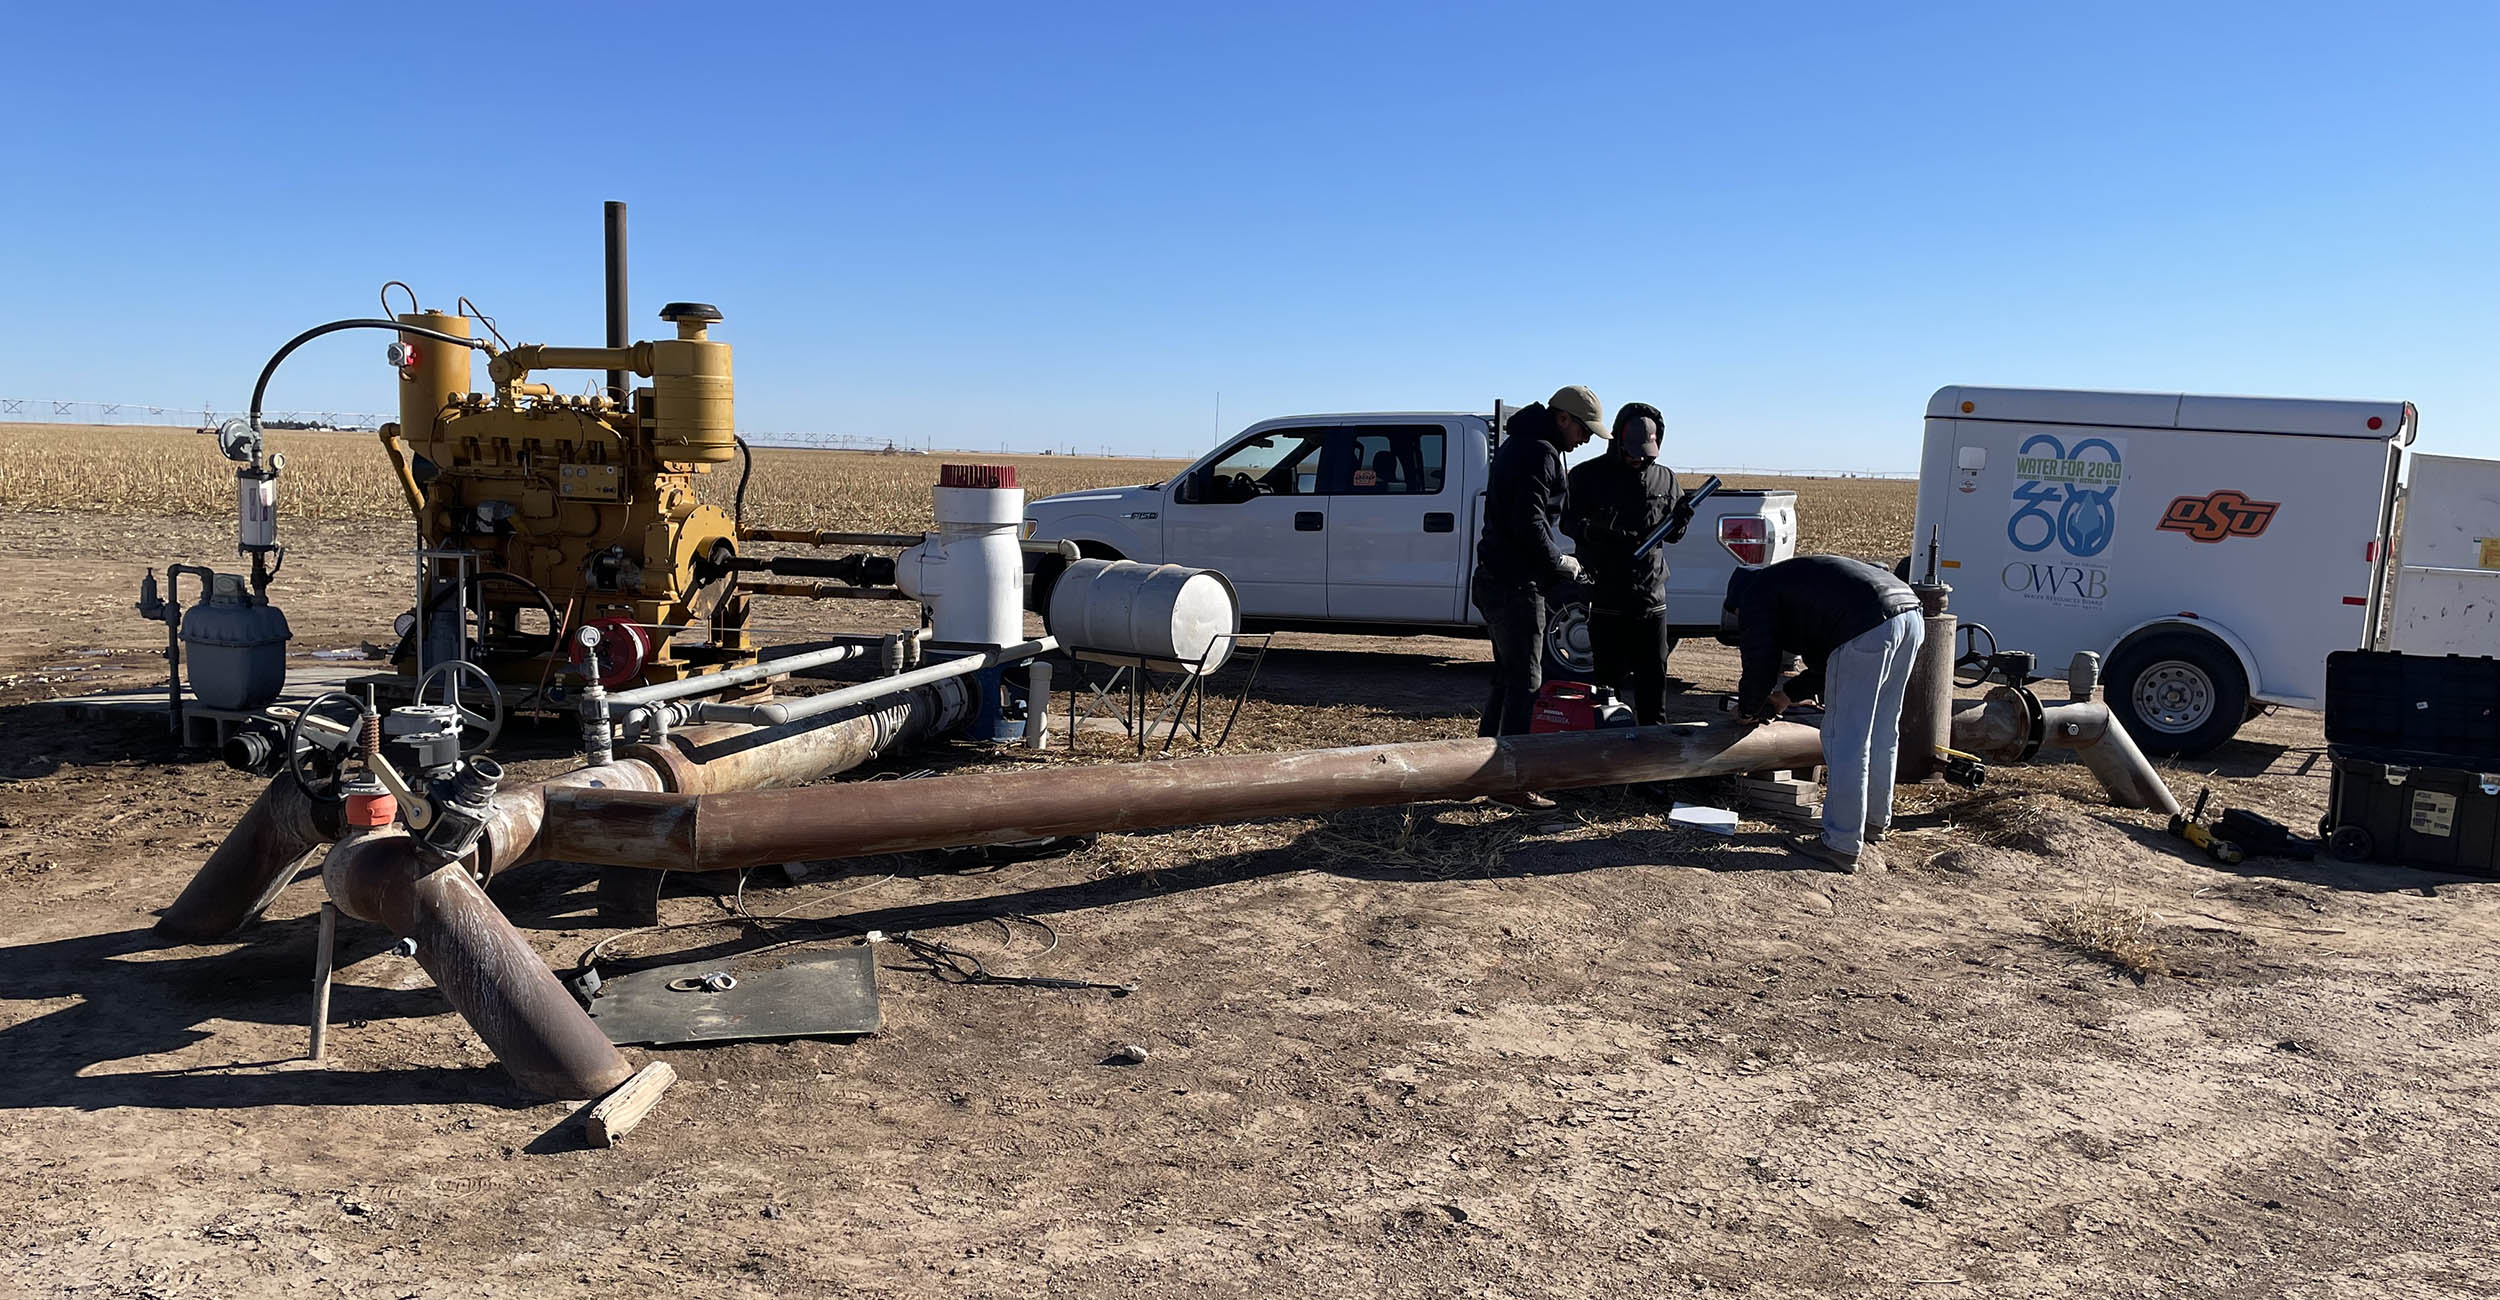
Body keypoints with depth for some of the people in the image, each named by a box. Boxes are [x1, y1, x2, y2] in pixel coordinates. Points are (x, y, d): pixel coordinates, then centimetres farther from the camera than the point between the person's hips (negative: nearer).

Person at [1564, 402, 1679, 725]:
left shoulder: (1664, 478, 11)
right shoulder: (1589, 475, -1)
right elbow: (1568, 522, -6)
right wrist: (1592, 530, -27)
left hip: (1651, 597, 3)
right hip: (1605, 597, -3)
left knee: (1654, 674, 7)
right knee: (1608, 674, 3)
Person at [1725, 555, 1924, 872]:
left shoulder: (1756, 596, 12)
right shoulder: (1792, 578, 37)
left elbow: (1760, 664, 7)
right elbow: (1828, 662, 39)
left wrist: (1748, 709, 24)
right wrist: (1788, 693, 43)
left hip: (1867, 629, -9)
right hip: (1911, 616, 9)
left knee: (1844, 741, -2)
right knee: (1881, 733, 22)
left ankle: (1843, 847, 2)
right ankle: (1875, 821, 37)